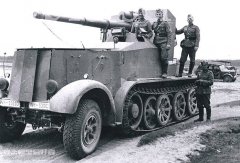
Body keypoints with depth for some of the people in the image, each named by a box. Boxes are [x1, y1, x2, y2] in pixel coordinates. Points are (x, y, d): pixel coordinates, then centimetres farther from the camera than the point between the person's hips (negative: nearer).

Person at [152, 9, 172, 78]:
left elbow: (169, 34, -3)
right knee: (160, 58, 5)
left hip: (163, 43, -4)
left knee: (164, 58, -10)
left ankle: (165, 73, -5)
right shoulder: (154, 24, 14)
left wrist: (168, 43, -11)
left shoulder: (165, 23, 1)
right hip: (157, 43, 4)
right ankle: (162, 72, 11)